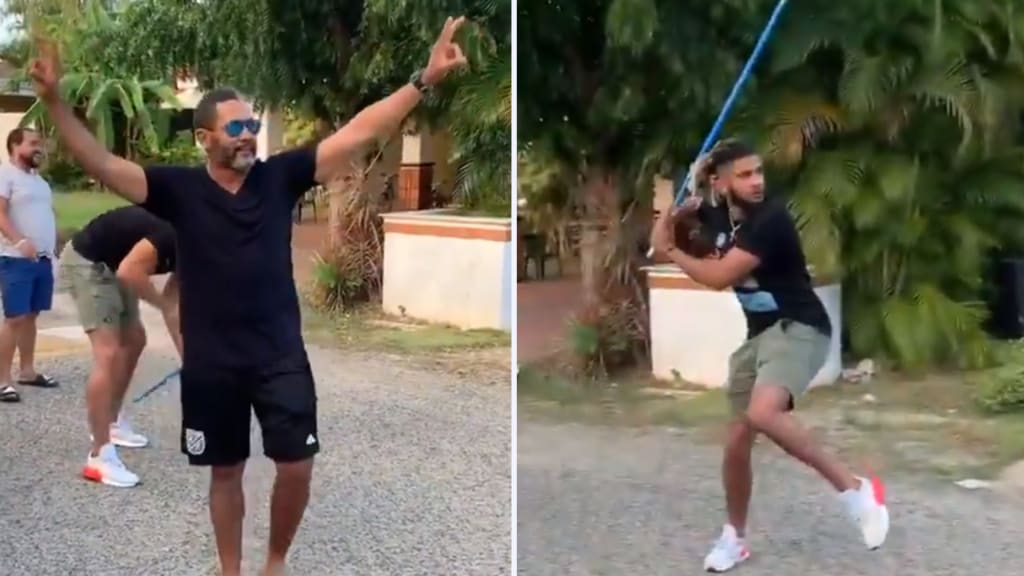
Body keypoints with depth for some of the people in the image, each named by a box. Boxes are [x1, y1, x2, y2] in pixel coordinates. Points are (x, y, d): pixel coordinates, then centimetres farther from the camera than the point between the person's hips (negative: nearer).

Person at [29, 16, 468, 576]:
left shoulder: (280, 176, -3)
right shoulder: (179, 188, -5)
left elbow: (358, 134, -8)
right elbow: (100, 163, -12)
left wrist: (424, 79, -15)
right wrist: (54, 101, -25)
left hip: (281, 354, 1)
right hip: (211, 361, 0)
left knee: (296, 466, 0)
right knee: (225, 470, 13)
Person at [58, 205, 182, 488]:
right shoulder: (171, 235, -25)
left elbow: (172, 305, 10)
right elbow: (129, 272, -34)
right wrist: (162, 303, -17)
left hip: (109, 265, 10)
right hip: (85, 262, -10)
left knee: (134, 339, 21)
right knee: (108, 354, -17)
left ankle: (112, 423, 36)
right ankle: (100, 456, -16)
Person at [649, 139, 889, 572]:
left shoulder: (770, 218, -21)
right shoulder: (718, 213, 2)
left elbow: (719, 277, -24)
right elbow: (682, 209, 26)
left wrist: (669, 250, -10)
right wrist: (676, 212, 2)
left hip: (799, 328, -8)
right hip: (758, 334, 8)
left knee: (763, 413, -35)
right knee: (736, 441, 10)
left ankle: (854, 489, -20)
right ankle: (734, 537, 31)